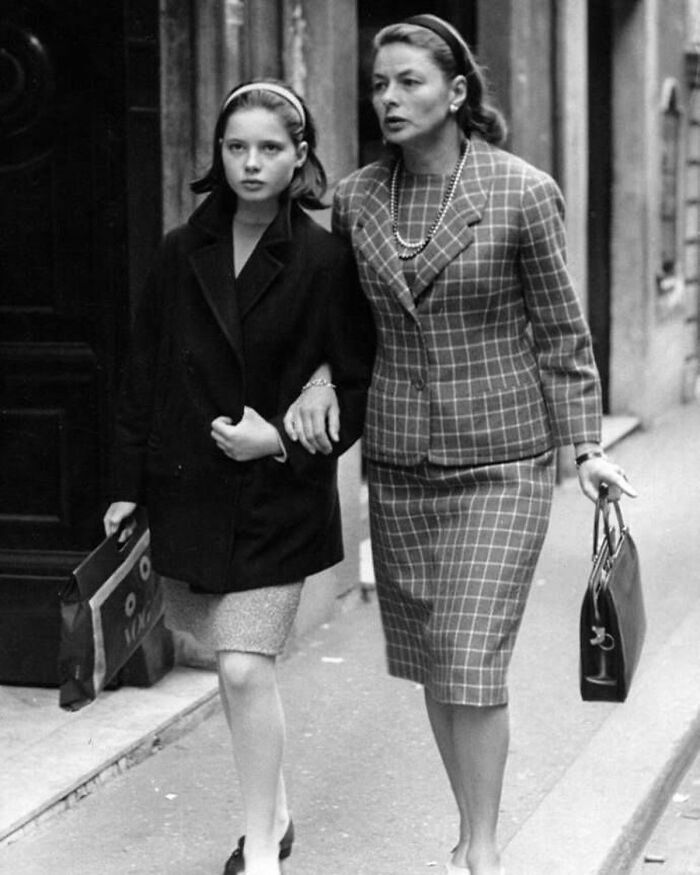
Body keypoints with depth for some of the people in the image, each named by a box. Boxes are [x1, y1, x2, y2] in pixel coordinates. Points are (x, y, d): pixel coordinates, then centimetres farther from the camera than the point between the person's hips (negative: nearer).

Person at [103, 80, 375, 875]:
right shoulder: (182, 255, 2)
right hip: (186, 482, 5)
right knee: (193, 623, 17)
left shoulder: (324, 262, -9)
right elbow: (143, 372, 7)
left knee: (244, 668, -9)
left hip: (279, 492, -5)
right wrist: (128, 482, 7)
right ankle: (271, 807, 40)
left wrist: (283, 439, -16)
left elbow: (358, 386, -4)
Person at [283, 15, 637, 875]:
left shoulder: (523, 194, -10)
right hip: (398, 458, 4)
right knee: (430, 660, 11)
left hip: (501, 460, -4)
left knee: (473, 662, -8)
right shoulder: (355, 198, 1)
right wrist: (320, 378, -2)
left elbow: (560, 330, -3)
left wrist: (586, 448, -6)